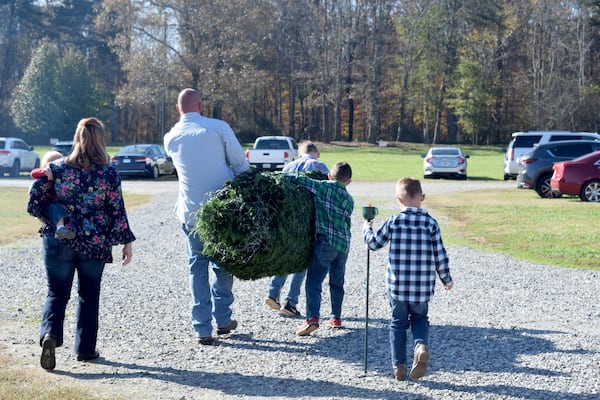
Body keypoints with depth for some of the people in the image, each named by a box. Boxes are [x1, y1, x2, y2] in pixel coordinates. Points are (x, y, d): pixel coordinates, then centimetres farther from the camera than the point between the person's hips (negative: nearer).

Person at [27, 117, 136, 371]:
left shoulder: (57, 167, -4)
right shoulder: (109, 174, -7)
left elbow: (35, 198, -3)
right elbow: (117, 211, -6)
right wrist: (126, 242, 2)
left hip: (59, 241, 0)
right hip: (95, 244, 0)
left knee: (57, 293, 10)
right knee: (89, 295, 14)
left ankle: (50, 333, -16)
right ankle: (85, 348, 18)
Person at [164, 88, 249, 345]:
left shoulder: (170, 138, 5)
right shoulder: (219, 128, -5)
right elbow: (240, 164, -2)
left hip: (191, 212, 2)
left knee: (197, 266, 9)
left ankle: (202, 328, 5)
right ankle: (222, 320, 19)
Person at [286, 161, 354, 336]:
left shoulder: (323, 187, -2)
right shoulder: (349, 200, 15)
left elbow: (298, 179, -7)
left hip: (326, 242, -6)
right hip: (344, 244, 6)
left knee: (314, 281, -9)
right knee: (337, 282, 20)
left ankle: (312, 318, -22)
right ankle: (336, 317, 27)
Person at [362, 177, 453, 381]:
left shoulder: (393, 221, -7)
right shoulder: (431, 223, -4)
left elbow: (374, 243, 3)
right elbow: (440, 255, 0)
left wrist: (367, 228, 24)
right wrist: (446, 279, 14)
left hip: (397, 285, -1)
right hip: (422, 287, 1)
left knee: (398, 322, 13)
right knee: (420, 318, 20)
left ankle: (399, 366, 14)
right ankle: (421, 345, -9)